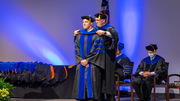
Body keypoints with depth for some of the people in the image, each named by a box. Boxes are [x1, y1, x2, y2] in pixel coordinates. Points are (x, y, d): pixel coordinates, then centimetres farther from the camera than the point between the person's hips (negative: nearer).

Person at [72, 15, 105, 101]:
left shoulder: (97, 35, -2)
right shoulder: (79, 35, 13)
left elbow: (97, 49, -8)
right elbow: (76, 49, 10)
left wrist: (87, 60, -12)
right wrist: (81, 60, -5)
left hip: (92, 64, -4)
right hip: (81, 63, 4)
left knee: (92, 82, -9)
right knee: (81, 82, 0)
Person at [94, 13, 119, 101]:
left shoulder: (109, 29, -3)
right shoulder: (96, 30, 16)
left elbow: (115, 34, -24)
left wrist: (104, 32, -39)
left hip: (107, 57, -6)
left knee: (107, 76, -7)